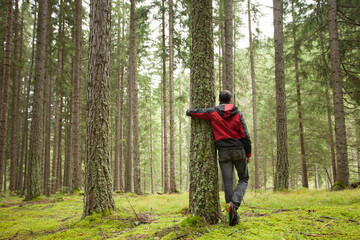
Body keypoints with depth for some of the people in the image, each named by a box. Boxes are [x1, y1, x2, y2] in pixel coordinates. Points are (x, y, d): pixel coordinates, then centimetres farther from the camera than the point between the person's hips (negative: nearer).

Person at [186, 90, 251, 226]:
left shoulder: (213, 112, 1)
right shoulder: (238, 114, 2)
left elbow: (190, 112, 1)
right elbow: (245, 136, -2)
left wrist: (189, 112, 26)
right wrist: (248, 154, 8)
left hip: (223, 152, 0)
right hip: (238, 150, 0)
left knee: (228, 182, 4)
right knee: (244, 179, 13)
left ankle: (233, 217, 0)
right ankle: (233, 204, -12)